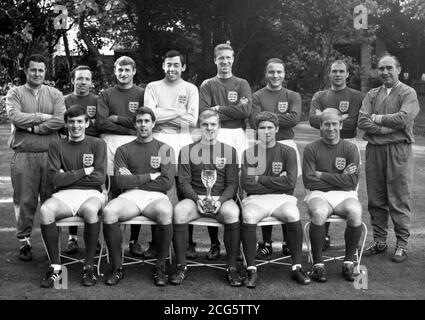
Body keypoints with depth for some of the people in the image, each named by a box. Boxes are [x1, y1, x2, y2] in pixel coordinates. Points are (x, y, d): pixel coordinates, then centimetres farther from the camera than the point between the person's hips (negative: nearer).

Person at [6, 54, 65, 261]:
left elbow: (60, 120, -7)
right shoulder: (15, 93, 8)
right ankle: (24, 242, 15)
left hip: (50, 154, 1)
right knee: (25, 201, 3)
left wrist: (33, 127, -10)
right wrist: (42, 117, -7)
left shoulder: (55, 94, 10)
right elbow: (15, 117, -9)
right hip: (23, 155, -1)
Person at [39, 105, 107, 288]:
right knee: (45, 210, -31)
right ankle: (55, 266, -20)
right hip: (64, 195, 2)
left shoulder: (97, 144, 10)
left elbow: (100, 177, -2)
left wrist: (68, 176, -1)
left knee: (90, 209, -37)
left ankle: (89, 266, -22)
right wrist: (84, 172, -3)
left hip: (91, 193, -1)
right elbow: (55, 179, 0)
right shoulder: (57, 146, 13)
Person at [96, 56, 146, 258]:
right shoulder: (106, 95, 14)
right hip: (111, 144, 1)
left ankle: (134, 241, 6)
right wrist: (131, 127, -6)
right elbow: (101, 123, 0)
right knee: (114, 193, 0)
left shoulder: (142, 94, 12)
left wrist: (117, 118, -2)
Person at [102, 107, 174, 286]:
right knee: (108, 212, -31)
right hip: (130, 196, 1)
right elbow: (121, 181, 1)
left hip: (155, 196, -1)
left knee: (165, 212, -36)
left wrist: (135, 180, -1)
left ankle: (160, 268, -17)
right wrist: (150, 176, 0)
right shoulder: (124, 150, 16)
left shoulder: (164, 149, 13)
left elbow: (167, 182, 0)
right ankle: (117, 267, -15)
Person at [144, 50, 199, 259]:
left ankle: (189, 242, 7)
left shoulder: (190, 89, 11)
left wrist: (162, 115, -5)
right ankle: (155, 241, 9)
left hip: (183, 141, 0)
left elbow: (192, 121, -2)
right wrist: (178, 112, -5)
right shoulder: (153, 87, 11)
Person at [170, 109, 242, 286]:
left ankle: (232, 268, -21)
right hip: (195, 197, 0)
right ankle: (181, 266, -18)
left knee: (232, 213, -34)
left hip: (222, 198, 0)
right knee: (179, 211, -32)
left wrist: (220, 200, -13)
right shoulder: (187, 151, 11)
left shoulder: (229, 151, 11)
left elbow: (232, 183, 5)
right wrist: (197, 199, -14)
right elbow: (184, 182, 4)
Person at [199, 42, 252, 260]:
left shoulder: (242, 84, 16)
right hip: (214, 137, 0)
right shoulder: (207, 85, 15)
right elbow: (203, 112, -1)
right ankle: (214, 243, 0)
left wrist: (219, 109, -2)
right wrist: (232, 113, -3)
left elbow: (246, 110, -2)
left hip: (237, 136, 1)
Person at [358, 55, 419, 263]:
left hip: (398, 150, -4)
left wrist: (378, 118, -4)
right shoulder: (372, 95, 15)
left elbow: (403, 118, -15)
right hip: (374, 150, 4)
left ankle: (402, 245, 6)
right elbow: (362, 122, 0)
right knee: (376, 199, 8)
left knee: (399, 200, -3)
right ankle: (379, 242, 18)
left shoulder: (408, 93, 3)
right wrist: (388, 128, -11)